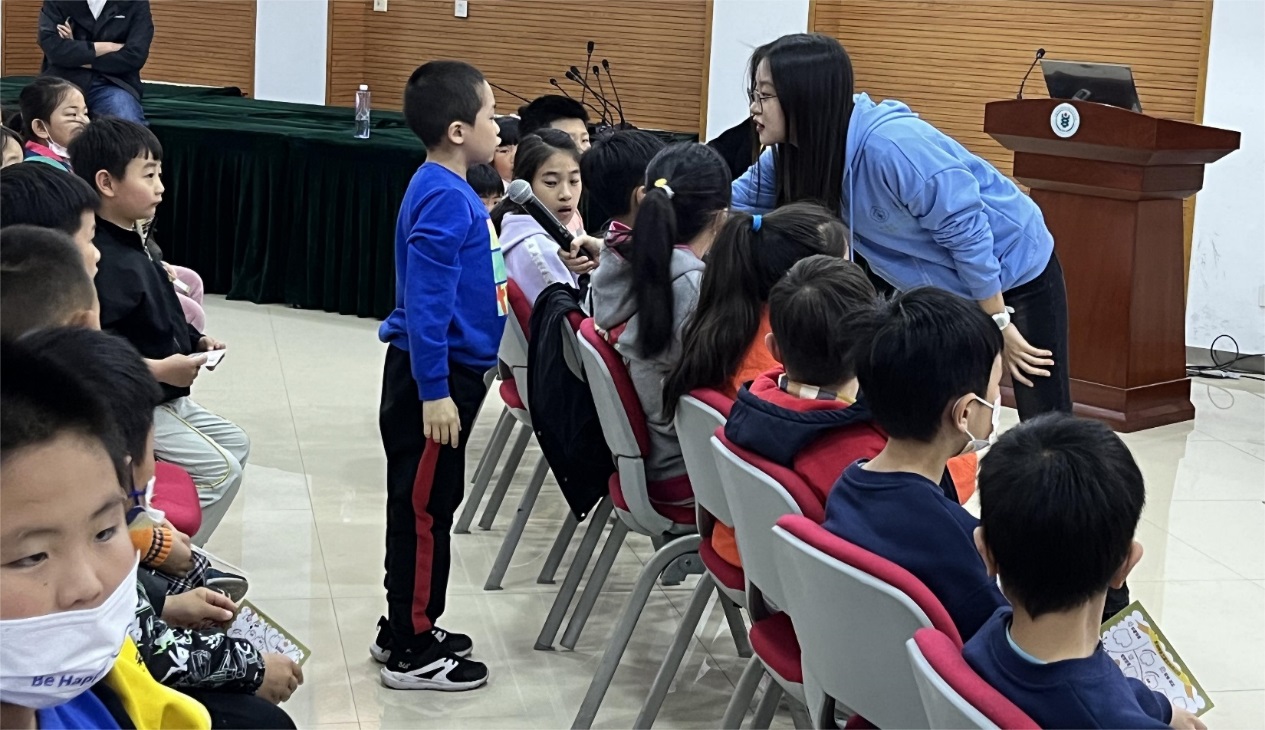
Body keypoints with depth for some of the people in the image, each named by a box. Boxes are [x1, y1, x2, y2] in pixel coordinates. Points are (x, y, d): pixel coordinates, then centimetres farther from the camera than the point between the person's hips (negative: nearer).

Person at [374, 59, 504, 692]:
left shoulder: (448, 190, 10)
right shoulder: (444, 199, -20)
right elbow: (425, 302, -24)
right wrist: (434, 392, -24)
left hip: (446, 371, 10)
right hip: (433, 377, -10)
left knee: (424, 504, 17)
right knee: (424, 506, -1)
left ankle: (406, 628, 30)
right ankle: (412, 653, 8)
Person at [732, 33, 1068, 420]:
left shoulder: (889, 145, -34)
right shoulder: (793, 151, -9)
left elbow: (965, 228, -28)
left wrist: (997, 323, -22)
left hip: (1015, 270, -7)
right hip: (943, 288, 8)